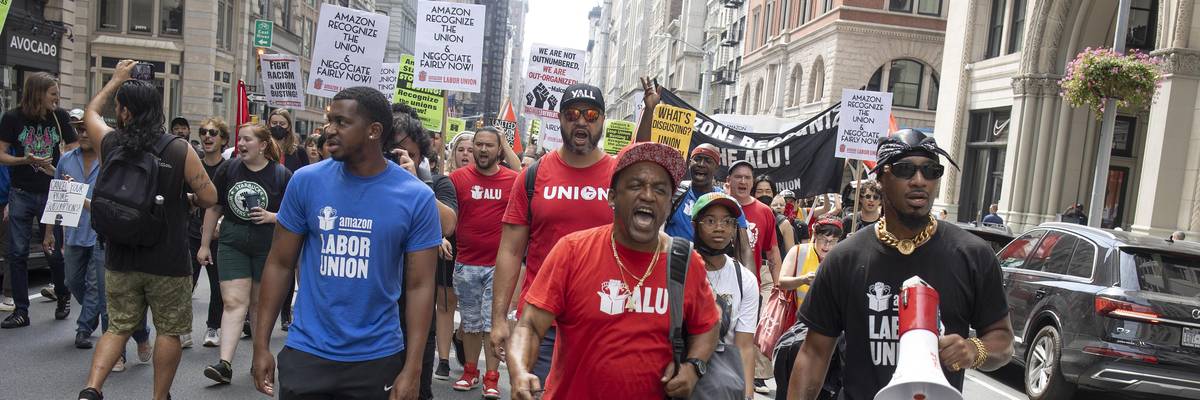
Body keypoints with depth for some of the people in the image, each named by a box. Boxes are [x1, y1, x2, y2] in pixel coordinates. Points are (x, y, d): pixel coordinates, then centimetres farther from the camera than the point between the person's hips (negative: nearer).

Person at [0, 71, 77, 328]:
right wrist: (26, 160, -19)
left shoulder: (59, 116, -1)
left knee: (54, 252, 5)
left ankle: (63, 297, 28)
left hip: (51, 194, 0)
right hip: (21, 194, 0)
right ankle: (21, 310, 9)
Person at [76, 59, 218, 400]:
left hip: (120, 259, 3)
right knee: (169, 331, 11)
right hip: (168, 262, -3)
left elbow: (91, 112, 19)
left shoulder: (110, 143, -3)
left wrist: (116, 79, 29)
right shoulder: (180, 151, -13)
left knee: (118, 327, 16)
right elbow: (210, 197, -9)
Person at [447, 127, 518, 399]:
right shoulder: (458, 177, -1)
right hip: (465, 264, 2)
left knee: (493, 323, 2)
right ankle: (470, 372, 27)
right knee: (470, 322, 14)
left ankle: (492, 378, 11)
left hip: (499, 265, -1)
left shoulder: (513, 180, -2)